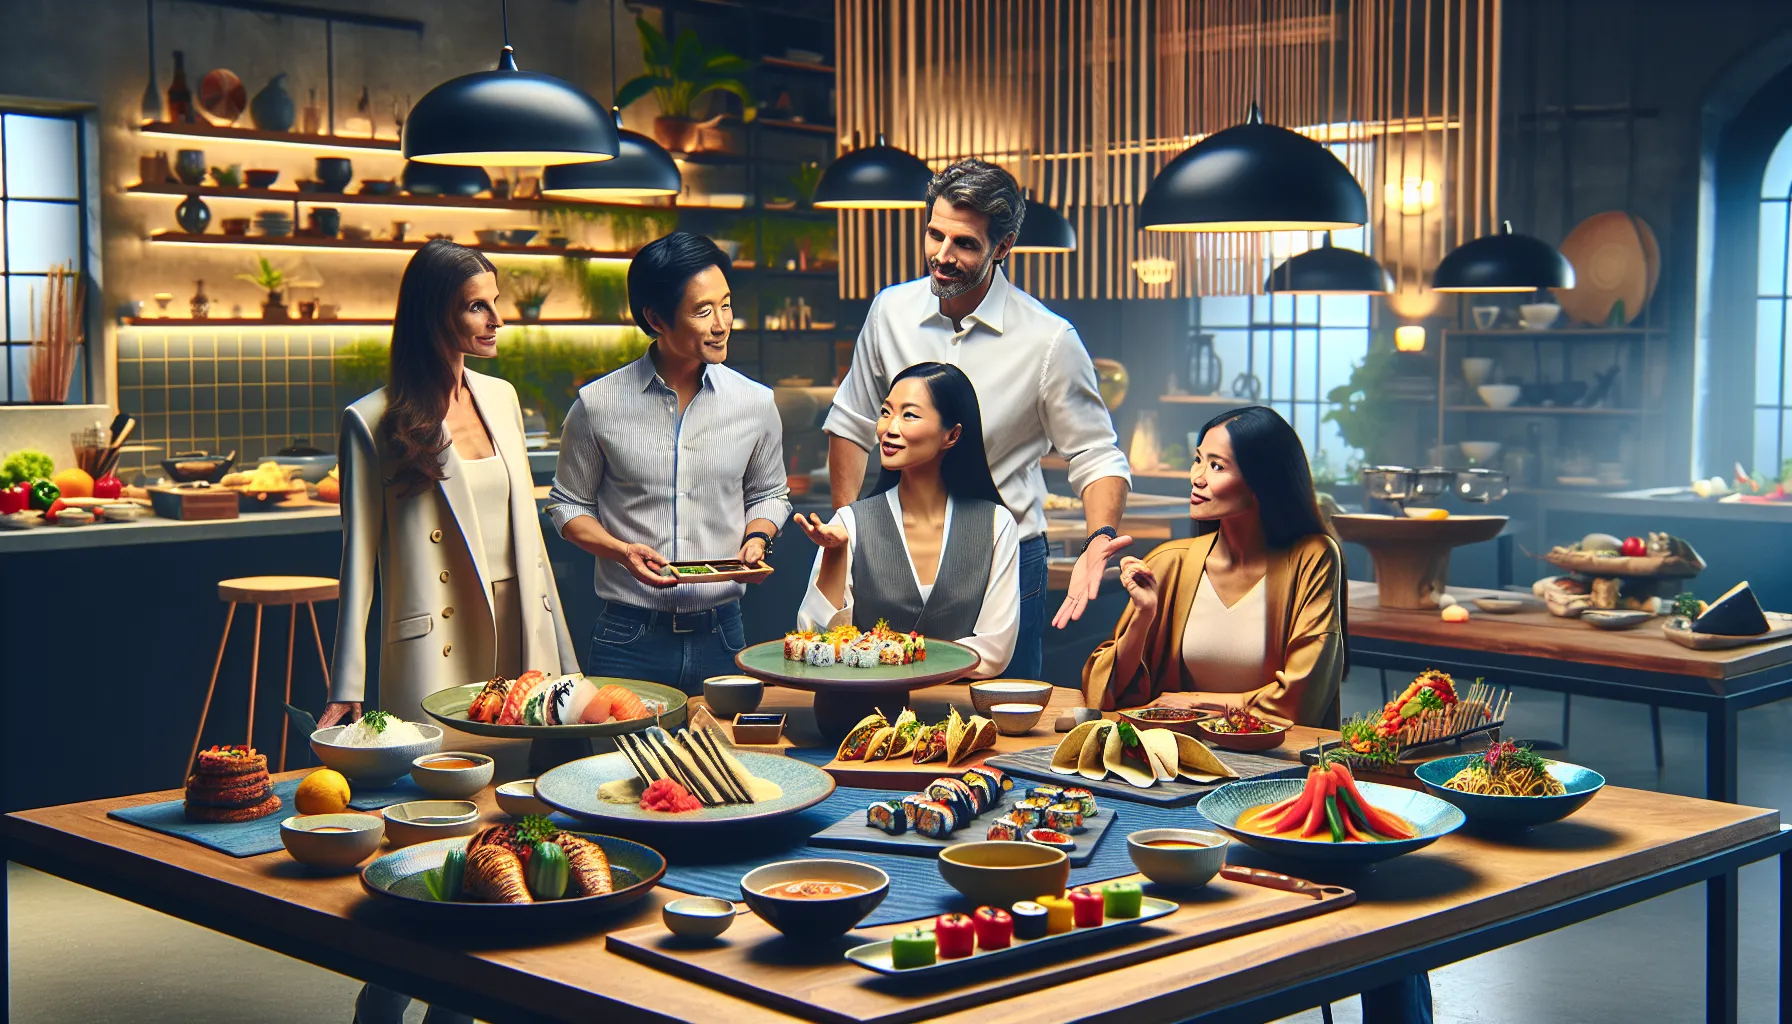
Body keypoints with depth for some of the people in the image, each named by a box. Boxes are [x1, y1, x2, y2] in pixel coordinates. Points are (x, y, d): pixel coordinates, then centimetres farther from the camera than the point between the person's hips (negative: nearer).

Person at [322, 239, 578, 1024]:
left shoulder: (500, 399, 11)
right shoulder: (373, 423, -6)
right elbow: (359, 560, -5)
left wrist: (558, 657, 16)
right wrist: (345, 689, -9)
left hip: (513, 643, 6)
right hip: (431, 654, -5)